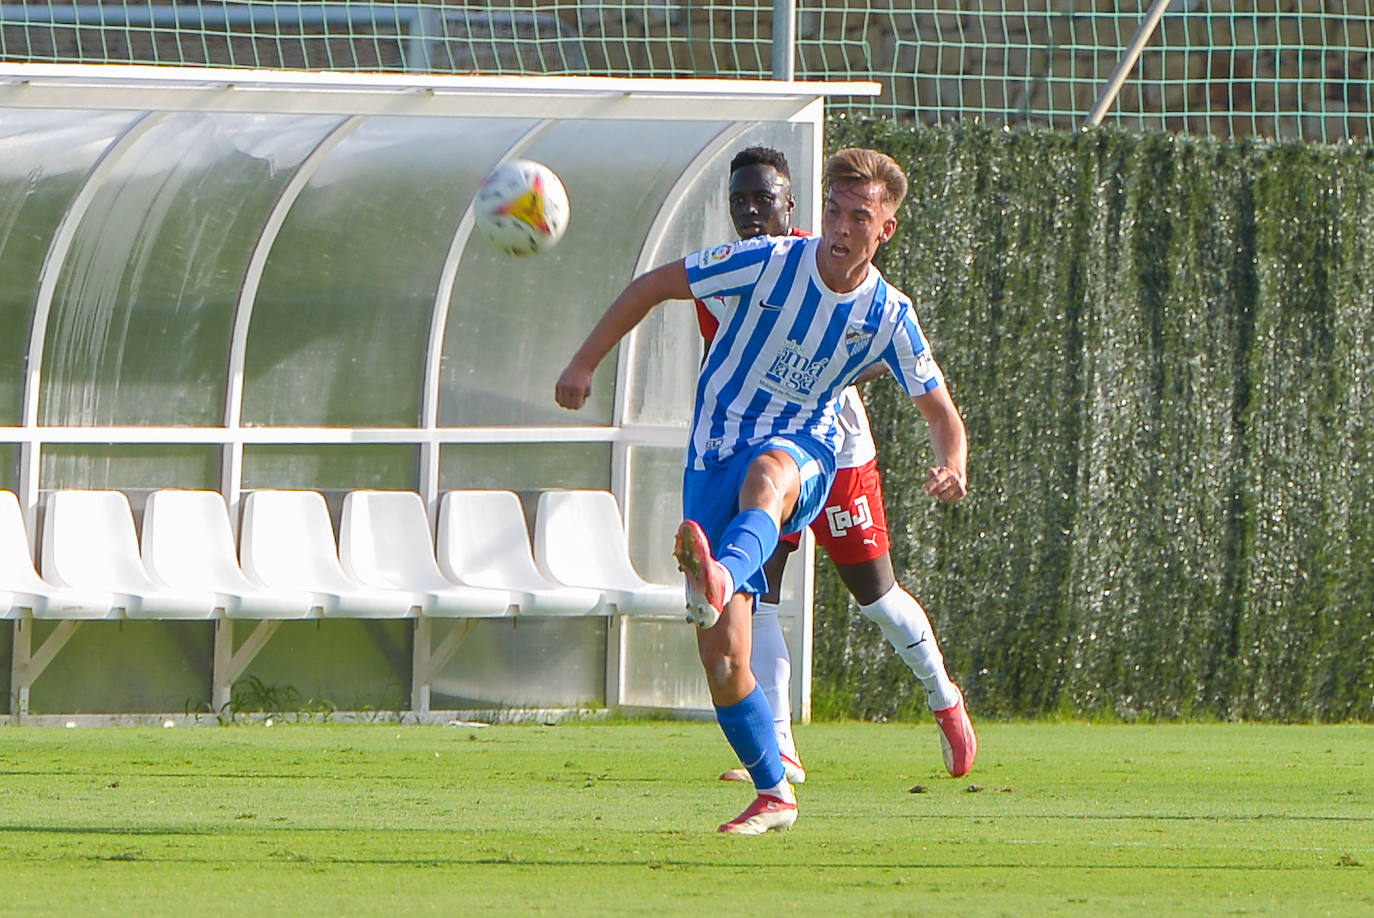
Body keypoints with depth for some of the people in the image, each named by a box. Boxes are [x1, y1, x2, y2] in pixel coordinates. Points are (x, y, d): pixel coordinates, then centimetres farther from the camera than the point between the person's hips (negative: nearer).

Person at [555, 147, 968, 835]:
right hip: (715, 455, 1)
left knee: (765, 472, -43)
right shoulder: (767, 264, -5)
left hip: (802, 451, -1)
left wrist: (951, 468, -12)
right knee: (720, 658, -13)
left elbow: (940, 413, 10)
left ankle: (722, 579, -74)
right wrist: (585, 363, 0)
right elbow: (652, 286, 4)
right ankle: (773, 794, 4)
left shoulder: (888, 317, 0)